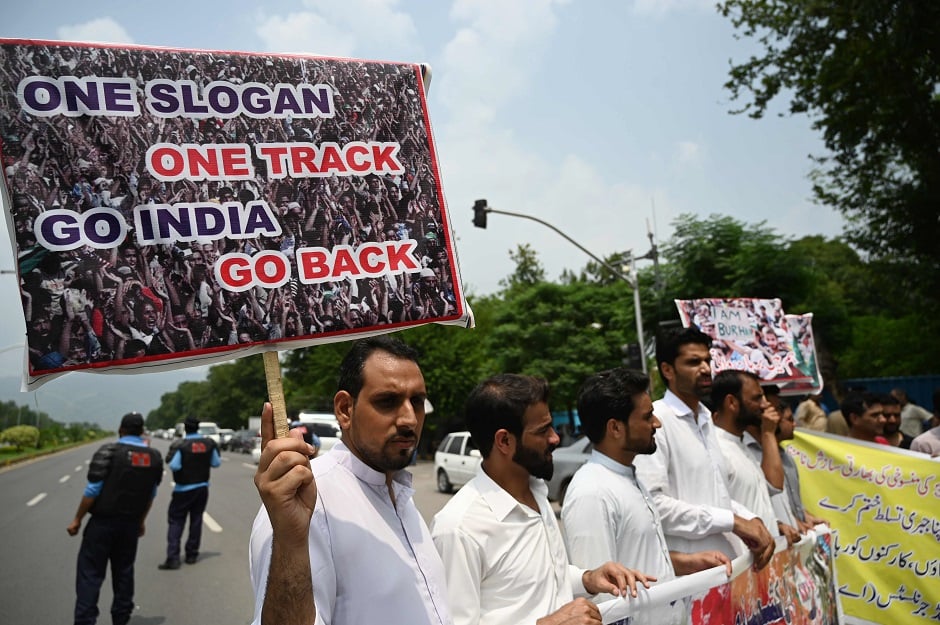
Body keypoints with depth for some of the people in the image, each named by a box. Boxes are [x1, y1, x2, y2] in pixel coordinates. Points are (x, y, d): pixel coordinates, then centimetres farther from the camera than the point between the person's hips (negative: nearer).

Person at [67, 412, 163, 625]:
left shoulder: (108, 452, -12)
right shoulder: (154, 457, 4)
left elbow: (92, 490, -14)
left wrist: (77, 519, -4)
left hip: (103, 521, -5)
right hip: (131, 523, 5)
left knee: (90, 573, 2)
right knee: (124, 571, 17)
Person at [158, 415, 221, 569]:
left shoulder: (179, 445, -15)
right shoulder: (209, 443, -3)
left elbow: (174, 465, -22)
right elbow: (216, 462, 3)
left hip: (183, 489, -4)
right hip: (202, 487, 4)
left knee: (176, 522, 3)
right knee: (196, 520, 14)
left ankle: (173, 558, -3)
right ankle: (192, 555, 21)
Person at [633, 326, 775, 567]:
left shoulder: (706, 419, 14)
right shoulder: (655, 421, -14)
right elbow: (652, 503, -24)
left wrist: (751, 520, 2)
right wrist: (732, 521, -17)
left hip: (728, 563, 7)